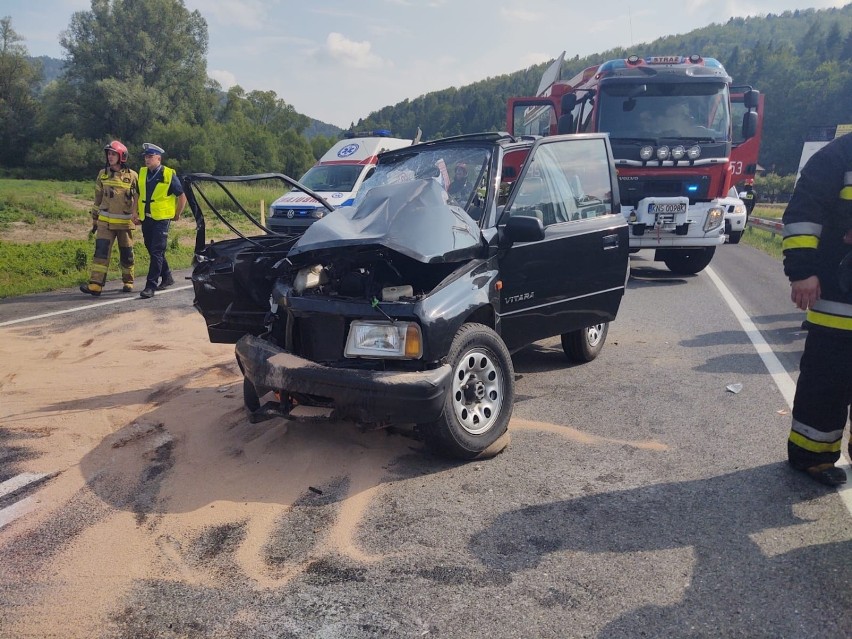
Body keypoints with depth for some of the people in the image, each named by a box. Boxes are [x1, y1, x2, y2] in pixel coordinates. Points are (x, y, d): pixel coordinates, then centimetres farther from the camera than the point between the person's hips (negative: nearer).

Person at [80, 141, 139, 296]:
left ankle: (128, 282, 26)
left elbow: (139, 198, 7)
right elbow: (97, 199, 14)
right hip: (105, 222, 2)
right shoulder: (103, 174, 7)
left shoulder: (132, 176, -1)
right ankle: (95, 285, -15)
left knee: (126, 254, 8)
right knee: (101, 251, -10)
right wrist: (95, 220, 15)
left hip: (125, 222, -1)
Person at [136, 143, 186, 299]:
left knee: (156, 252, -9)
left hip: (161, 219, -6)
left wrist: (177, 215, 2)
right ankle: (167, 277, 31)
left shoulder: (169, 175, -8)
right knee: (152, 250, 15)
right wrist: (136, 212, 11)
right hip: (145, 219, 7)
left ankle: (150, 286, -9)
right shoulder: (142, 173, 8)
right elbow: (138, 194, 21)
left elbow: (182, 197, -2)